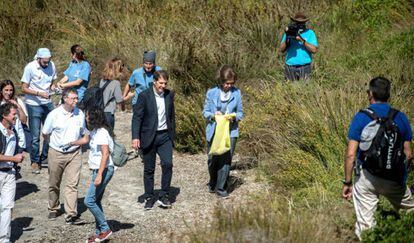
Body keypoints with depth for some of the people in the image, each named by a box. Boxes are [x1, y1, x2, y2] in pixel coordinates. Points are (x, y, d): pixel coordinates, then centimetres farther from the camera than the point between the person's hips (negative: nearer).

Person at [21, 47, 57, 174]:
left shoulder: (51, 65, -3)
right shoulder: (30, 67, -15)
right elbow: (24, 89, -11)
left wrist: (54, 87, -11)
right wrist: (39, 93, -24)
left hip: (48, 103, 4)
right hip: (34, 105, -4)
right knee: (35, 136, 0)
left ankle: (45, 157, 26)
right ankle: (35, 161, 16)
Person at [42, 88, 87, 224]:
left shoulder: (80, 114, -1)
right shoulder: (54, 115, -11)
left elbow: (83, 134, 14)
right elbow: (45, 134, 2)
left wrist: (75, 143, 5)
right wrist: (56, 143, 7)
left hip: (74, 154, 1)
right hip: (56, 153, -1)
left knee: (72, 184, -7)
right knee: (54, 184, 13)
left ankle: (71, 215, -7)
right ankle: (54, 209, 33)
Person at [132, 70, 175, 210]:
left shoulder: (169, 95, 6)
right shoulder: (144, 96, -7)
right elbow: (137, 117, -8)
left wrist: (172, 134, 14)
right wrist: (135, 137, -15)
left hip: (165, 136, 2)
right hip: (149, 137, -2)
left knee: (167, 164, -12)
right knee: (149, 169, 5)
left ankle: (164, 196, 0)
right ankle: (149, 198, 18)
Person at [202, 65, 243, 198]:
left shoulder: (237, 93, 0)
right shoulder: (211, 93, -2)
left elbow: (240, 112, 7)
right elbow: (205, 112, 3)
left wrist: (234, 117, -15)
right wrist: (213, 115, -17)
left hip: (230, 131, 0)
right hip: (213, 131, 0)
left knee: (226, 160, -7)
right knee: (212, 159, 10)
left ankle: (221, 188, 4)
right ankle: (213, 183, 35)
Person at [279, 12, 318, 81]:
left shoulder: (310, 33, 4)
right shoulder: (289, 32, 9)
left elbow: (314, 50, -6)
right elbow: (281, 50, 2)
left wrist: (302, 40, -15)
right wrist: (287, 38, -13)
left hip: (304, 67, -2)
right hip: (290, 67, 2)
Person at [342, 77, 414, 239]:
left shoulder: (361, 118, -9)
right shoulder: (400, 117, -1)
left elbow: (350, 154, -12)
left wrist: (347, 182, -3)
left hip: (367, 178, -2)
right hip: (394, 179, 3)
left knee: (365, 223, 5)